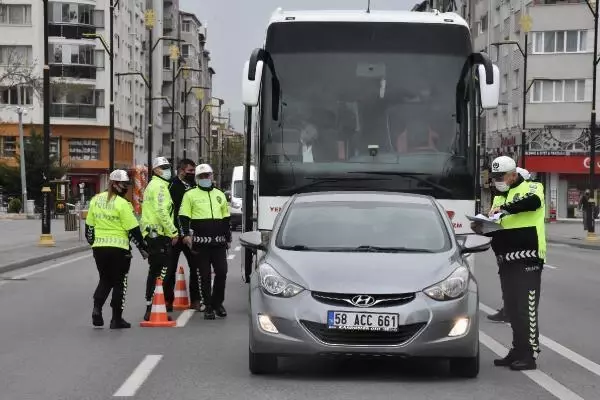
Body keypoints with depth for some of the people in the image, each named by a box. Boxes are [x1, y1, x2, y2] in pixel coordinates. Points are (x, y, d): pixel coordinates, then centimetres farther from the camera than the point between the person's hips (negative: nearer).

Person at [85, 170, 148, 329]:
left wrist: (92, 242, 28)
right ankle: (116, 319, 8)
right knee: (119, 283, 6)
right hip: (119, 249, -5)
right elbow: (133, 230, -12)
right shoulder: (122, 204, -14)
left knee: (105, 280, 20)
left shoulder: (96, 200, 5)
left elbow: (89, 226, 13)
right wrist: (143, 248, -3)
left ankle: (97, 308, 1)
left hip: (99, 248, 6)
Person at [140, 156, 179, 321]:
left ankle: (150, 307, 20)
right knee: (161, 271, -11)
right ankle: (153, 309, -14)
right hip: (159, 234, -11)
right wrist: (174, 232, -17)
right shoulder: (160, 186, -11)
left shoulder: (152, 185, 22)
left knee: (154, 271, 15)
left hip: (150, 233, 11)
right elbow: (162, 212, -21)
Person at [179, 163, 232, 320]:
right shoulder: (190, 195, 4)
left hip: (218, 242, 3)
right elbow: (184, 217, -2)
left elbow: (226, 219, 23)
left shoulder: (219, 195, 17)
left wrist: (228, 238, 20)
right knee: (205, 275, 1)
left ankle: (218, 303, 16)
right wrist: (186, 234, -15)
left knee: (222, 272, -1)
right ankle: (208, 306, 10)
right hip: (200, 242, -3)